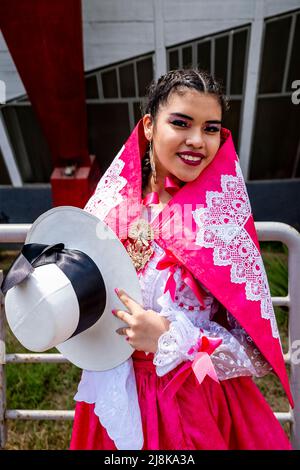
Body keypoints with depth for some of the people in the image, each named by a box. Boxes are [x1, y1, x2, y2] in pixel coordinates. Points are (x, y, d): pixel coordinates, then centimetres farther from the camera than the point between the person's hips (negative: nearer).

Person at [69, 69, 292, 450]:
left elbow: (258, 354, -15)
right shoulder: (110, 206, -9)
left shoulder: (223, 221, -18)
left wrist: (169, 340, -25)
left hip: (198, 408, -3)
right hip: (115, 399, 4)